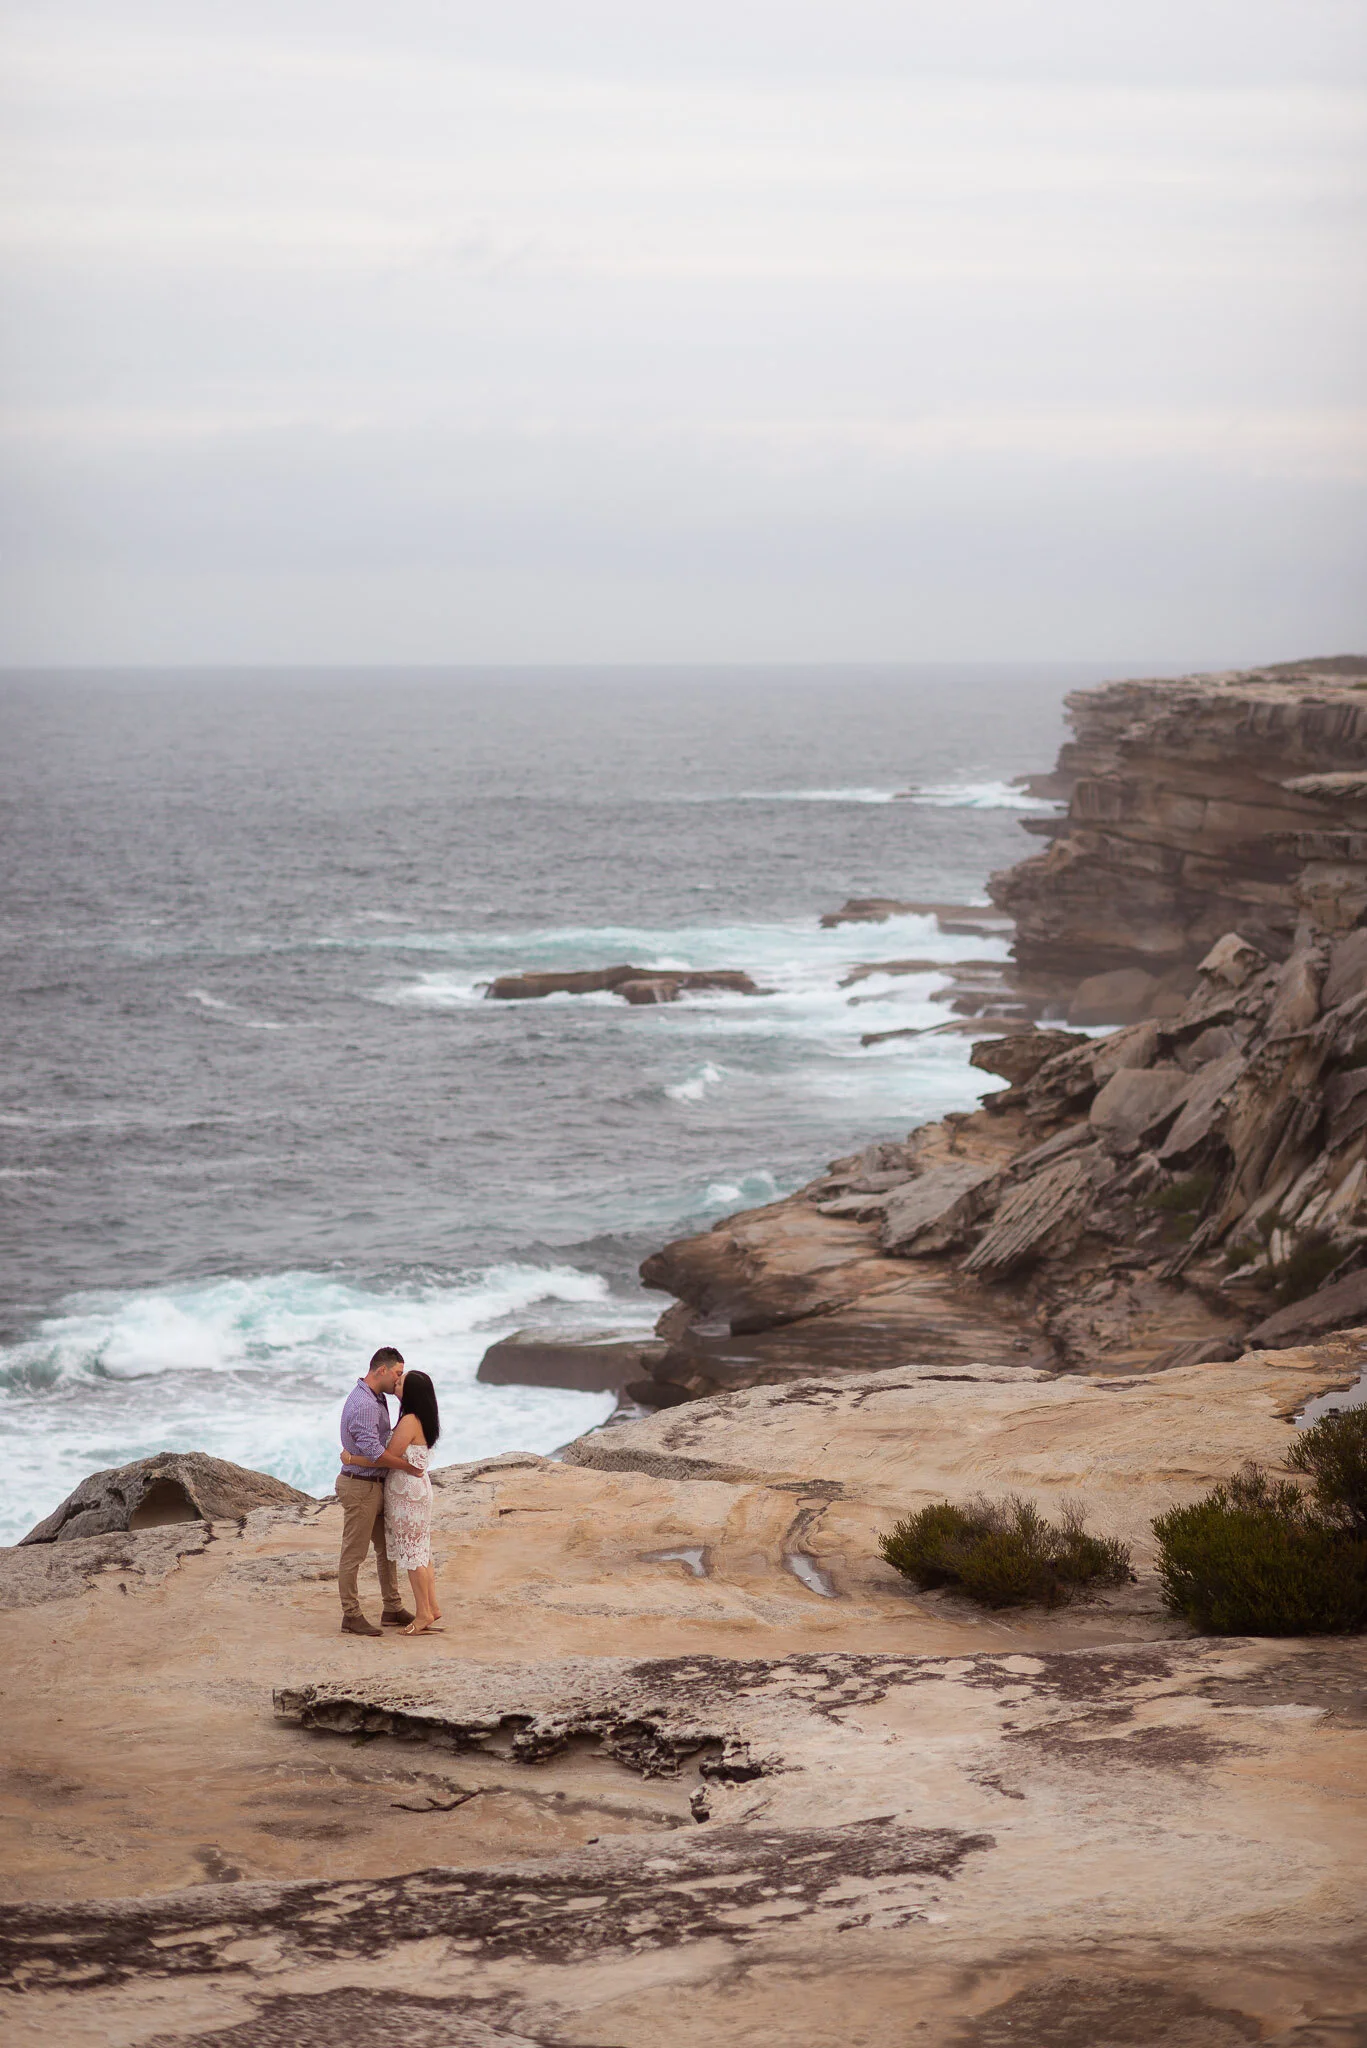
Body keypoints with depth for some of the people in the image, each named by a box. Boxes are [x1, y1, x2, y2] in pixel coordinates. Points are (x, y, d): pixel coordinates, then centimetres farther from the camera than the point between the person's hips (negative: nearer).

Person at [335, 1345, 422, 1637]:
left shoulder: (377, 1399, 10)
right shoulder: (363, 1405, -23)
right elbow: (372, 1451, -29)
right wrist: (406, 1466, -20)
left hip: (376, 1486, 10)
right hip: (360, 1487, -10)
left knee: (387, 1547, 16)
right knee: (353, 1554, 0)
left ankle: (392, 1609, 25)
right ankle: (351, 1616, 7)